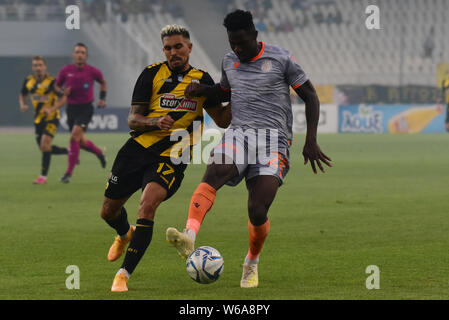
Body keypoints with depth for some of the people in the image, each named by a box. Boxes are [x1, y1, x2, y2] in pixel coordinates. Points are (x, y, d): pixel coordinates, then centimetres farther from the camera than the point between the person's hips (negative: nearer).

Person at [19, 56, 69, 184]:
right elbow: (22, 95, 16)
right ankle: (70, 152, 32)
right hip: (38, 118, 6)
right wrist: (22, 105, -5)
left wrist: (52, 109, -25)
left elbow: (63, 98, -13)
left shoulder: (51, 81, -17)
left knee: (45, 145, -19)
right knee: (44, 148, 8)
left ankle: (43, 176, -12)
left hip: (52, 117, -6)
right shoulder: (28, 81, -1)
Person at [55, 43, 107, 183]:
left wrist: (102, 98, 9)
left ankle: (69, 172, -16)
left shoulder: (92, 71, -4)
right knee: (81, 141, 7)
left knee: (75, 135, -21)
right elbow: (56, 86, 12)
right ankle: (99, 152, 41)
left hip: (86, 108, -3)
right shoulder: (66, 71, -1)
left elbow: (103, 83, 17)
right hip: (71, 107, 3)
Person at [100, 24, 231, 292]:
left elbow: (222, 120, 9)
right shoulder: (152, 74, 2)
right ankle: (125, 235, 50)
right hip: (139, 148, 2)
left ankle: (124, 274, -23)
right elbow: (133, 119, 0)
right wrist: (156, 122, -20)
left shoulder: (202, 80, 6)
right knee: (109, 211, 10)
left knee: (148, 204, -27)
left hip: (171, 158, -2)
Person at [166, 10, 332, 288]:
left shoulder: (281, 59, 2)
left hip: (273, 140, -3)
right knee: (213, 174, -30)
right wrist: (202, 90, 14)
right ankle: (189, 238, -50)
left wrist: (311, 141, -2)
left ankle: (252, 264, 16)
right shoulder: (230, 62, 16)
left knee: (258, 211, -14)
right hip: (239, 134, 3)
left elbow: (310, 97, 6)